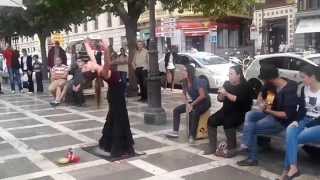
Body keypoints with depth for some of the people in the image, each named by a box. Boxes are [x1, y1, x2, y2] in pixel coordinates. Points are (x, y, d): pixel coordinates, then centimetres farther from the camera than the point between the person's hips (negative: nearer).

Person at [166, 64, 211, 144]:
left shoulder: (197, 81, -24)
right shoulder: (185, 82, -2)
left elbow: (202, 96, -29)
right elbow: (184, 94, 11)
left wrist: (192, 105, -22)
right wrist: (187, 104, -6)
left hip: (204, 102, -8)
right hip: (194, 102, 8)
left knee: (194, 113, -38)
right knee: (176, 110, -3)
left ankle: (192, 136, -28)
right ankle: (175, 132, -2)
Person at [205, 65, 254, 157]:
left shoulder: (245, 86, -8)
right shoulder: (227, 84, 9)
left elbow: (239, 100, -22)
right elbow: (220, 99, 12)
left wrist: (226, 93, -24)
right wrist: (221, 95, -11)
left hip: (239, 113, -7)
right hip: (226, 111, 7)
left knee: (228, 123, -33)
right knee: (211, 120, -11)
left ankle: (231, 149, -21)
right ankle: (212, 147, -4)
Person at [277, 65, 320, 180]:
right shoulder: (304, 89, 6)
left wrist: (307, 125, -16)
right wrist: (297, 121, -6)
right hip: (306, 120, 5)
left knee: (292, 139, -23)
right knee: (290, 131, -25)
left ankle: (288, 169, -12)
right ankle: (292, 167, -30)